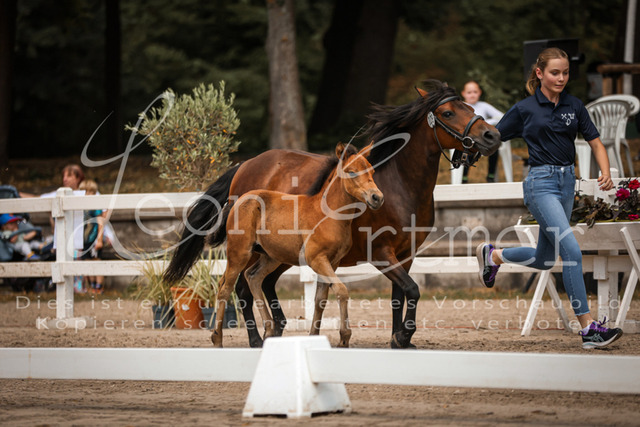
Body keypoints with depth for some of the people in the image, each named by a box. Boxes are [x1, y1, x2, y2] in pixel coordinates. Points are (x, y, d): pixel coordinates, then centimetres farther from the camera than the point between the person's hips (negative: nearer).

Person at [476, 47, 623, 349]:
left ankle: (492, 255, 43)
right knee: (571, 250, -19)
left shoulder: (574, 106, 7)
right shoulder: (525, 109, -4)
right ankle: (588, 328, -19)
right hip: (541, 183, -6)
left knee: (543, 260, 15)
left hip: (567, 182, 6)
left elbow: (596, 144, 9)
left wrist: (606, 173, -7)